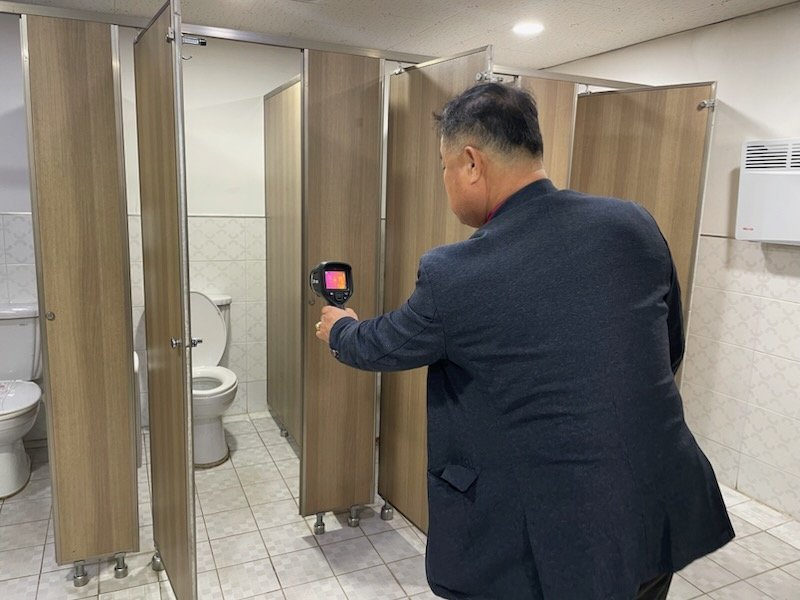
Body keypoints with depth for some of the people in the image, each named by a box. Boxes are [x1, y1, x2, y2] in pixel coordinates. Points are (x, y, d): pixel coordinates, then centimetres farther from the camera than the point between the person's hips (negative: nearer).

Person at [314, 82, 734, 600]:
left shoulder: (452, 275, -19)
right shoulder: (635, 223, -6)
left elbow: (382, 346, 1)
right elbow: (670, 351, 7)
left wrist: (340, 329, 23)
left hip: (559, 543, -5)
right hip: (667, 515, 6)